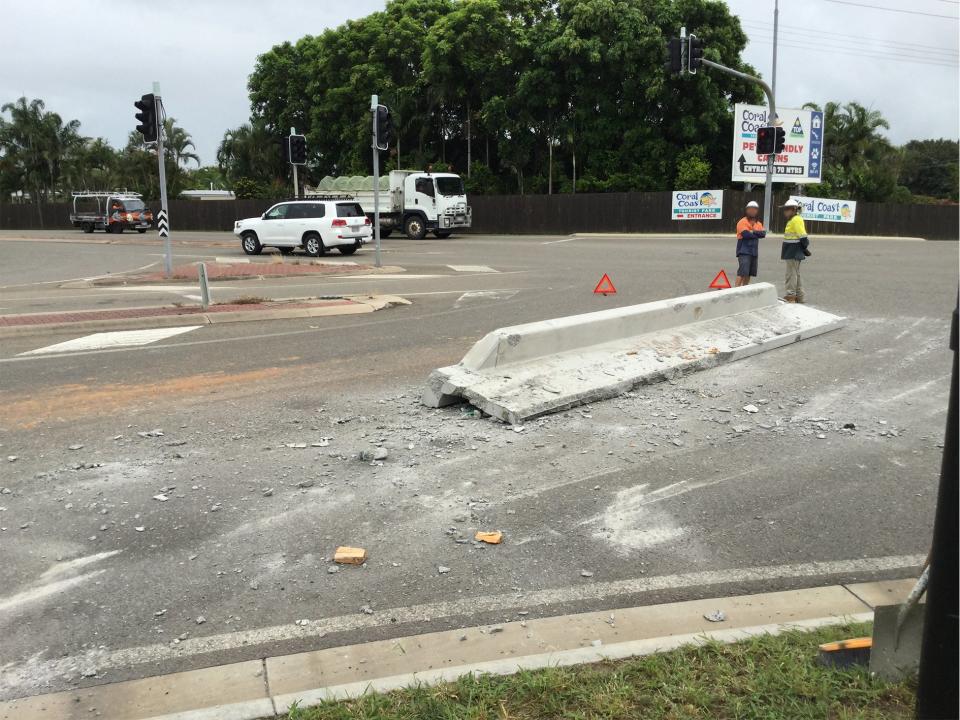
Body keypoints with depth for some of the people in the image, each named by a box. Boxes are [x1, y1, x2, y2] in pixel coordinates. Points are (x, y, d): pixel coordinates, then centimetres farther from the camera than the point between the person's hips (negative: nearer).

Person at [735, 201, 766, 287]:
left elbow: (763, 234, -2)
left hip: (754, 251, 7)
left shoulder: (758, 224, 16)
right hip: (744, 251, -7)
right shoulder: (743, 222, -5)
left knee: (749, 273, 10)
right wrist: (758, 234, -5)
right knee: (743, 272, -17)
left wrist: (753, 232, -16)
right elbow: (746, 234, -19)